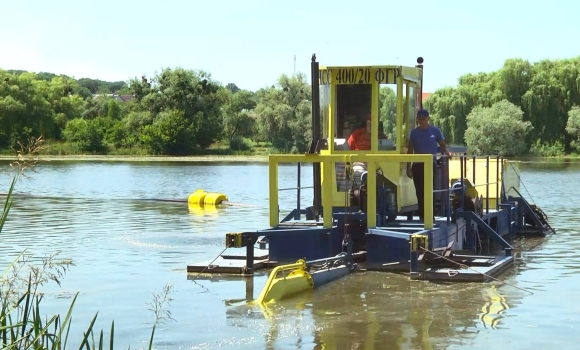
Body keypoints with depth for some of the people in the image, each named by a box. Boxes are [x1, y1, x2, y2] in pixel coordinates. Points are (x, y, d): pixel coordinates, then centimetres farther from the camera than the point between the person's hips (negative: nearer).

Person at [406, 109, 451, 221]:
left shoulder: (435, 131, 3)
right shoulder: (414, 132, 8)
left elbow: (443, 145, 3)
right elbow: (410, 151, 9)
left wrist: (447, 152, -20)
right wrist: (408, 167, 4)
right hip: (417, 165, 2)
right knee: (420, 191, 2)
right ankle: (422, 215, 8)